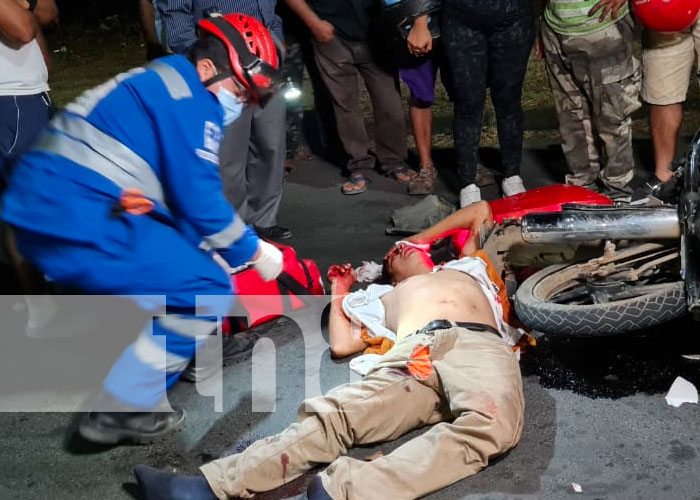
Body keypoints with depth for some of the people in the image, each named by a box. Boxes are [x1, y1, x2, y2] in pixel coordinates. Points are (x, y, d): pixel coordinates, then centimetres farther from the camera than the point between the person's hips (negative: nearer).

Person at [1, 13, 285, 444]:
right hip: (78, 222, -10)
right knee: (208, 291, -5)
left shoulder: (161, 85, 23)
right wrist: (253, 251, 4)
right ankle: (120, 412, -1)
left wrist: (240, 247, 21)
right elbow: (198, 199, -11)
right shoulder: (191, 99, -7)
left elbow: (182, 193, 24)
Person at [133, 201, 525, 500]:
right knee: (335, 414, -27)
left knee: (491, 421, -39)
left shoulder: (467, 265, 42)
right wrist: (339, 296, 41)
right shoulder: (382, 296, 37)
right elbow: (341, 345, 26)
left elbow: (481, 211, 53)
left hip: (479, 345, -1)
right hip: (414, 352, 1)